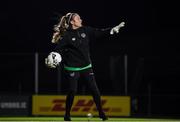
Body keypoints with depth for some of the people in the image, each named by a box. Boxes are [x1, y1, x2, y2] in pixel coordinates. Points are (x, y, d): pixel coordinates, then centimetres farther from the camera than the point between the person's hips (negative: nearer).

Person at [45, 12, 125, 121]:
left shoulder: (85, 30, 3)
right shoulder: (66, 36, -11)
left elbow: (99, 33, 5)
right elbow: (58, 49, -16)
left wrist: (113, 30, -2)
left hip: (86, 66, 4)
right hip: (72, 68, -4)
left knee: (94, 89, 1)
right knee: (72, 91, -5)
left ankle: (101, 113, 12)